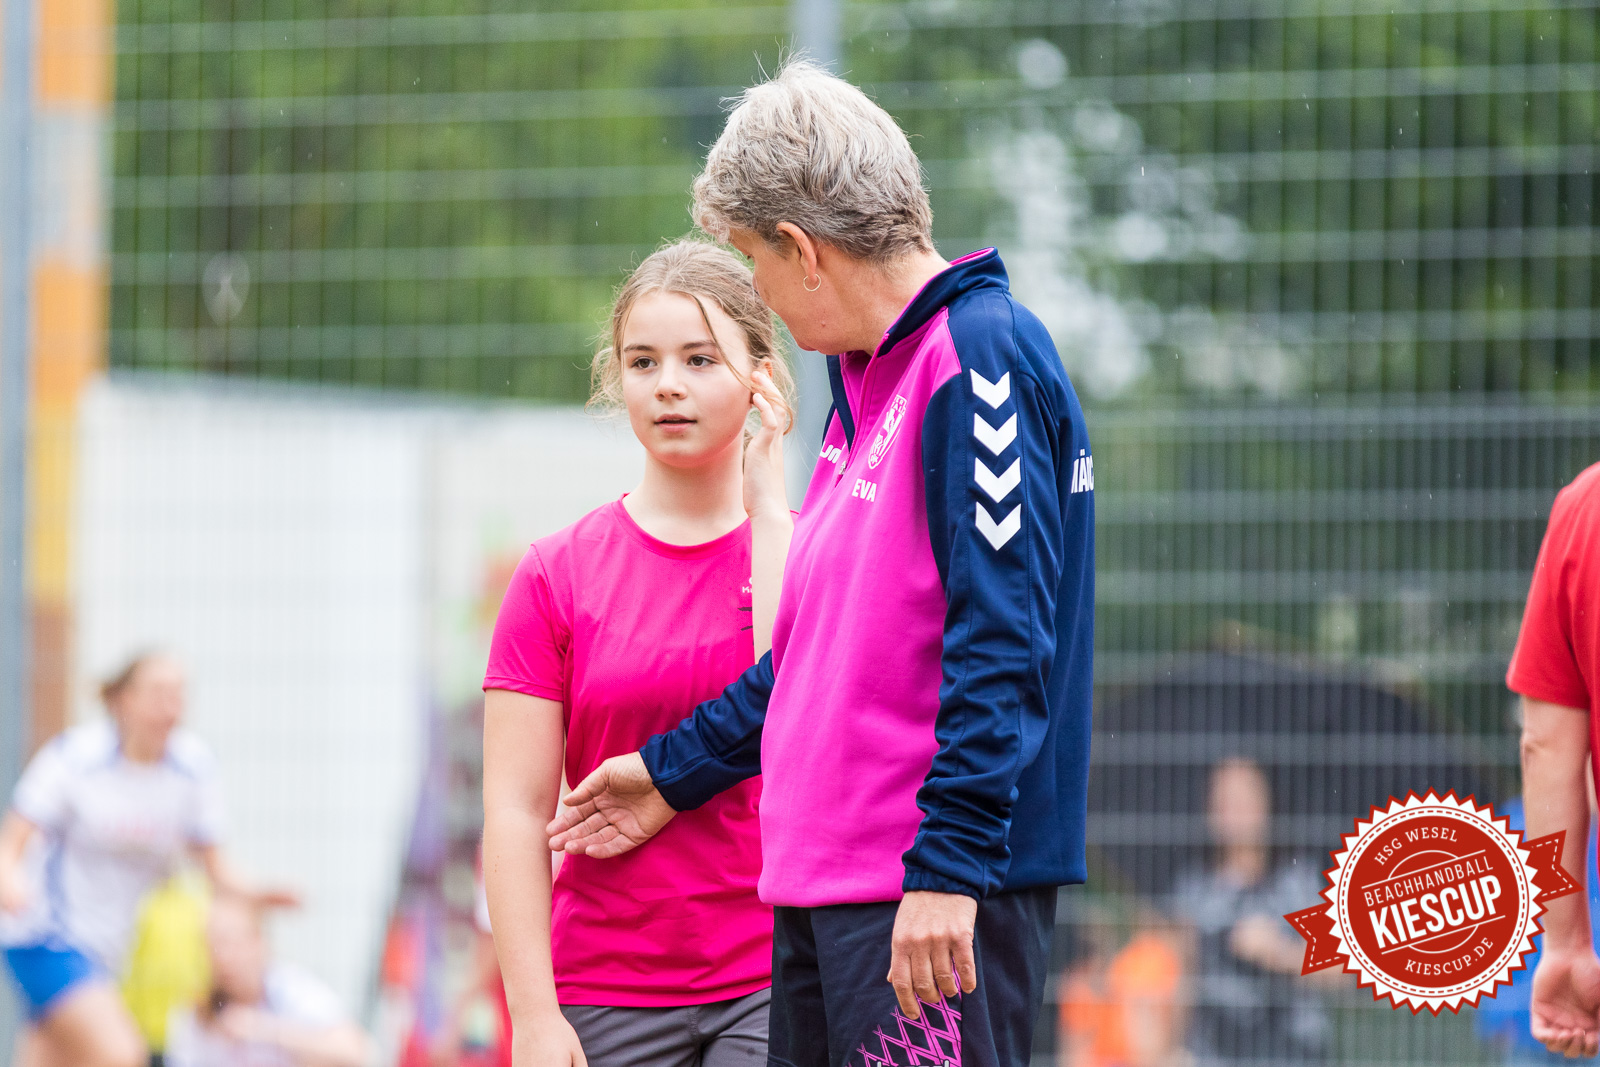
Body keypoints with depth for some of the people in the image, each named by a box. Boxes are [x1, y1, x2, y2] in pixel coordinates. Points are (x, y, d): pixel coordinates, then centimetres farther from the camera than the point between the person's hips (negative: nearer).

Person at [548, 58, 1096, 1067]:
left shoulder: (979, 355, -12)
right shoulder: (865, 378, 19)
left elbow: (1000, 642, -19)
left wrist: (948, 868, -24)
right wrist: (676, 774, 34)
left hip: (939, 905, -10)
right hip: (822, 888, 10)